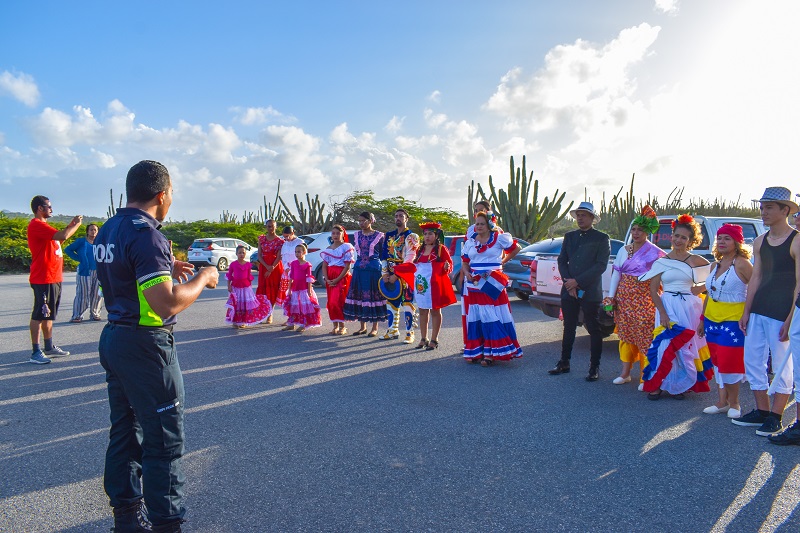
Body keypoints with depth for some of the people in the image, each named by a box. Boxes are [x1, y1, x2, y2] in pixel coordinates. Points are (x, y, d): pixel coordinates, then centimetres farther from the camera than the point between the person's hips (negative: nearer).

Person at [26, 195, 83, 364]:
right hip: (44, 279, -10)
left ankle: (49, 347, 24)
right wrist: (76, 224, -9)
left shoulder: (43, 225, 19)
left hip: (53, 278, 10)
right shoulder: (36, 225, -14)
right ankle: (36, 352, -2)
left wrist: (70, 226, 14)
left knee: (48, 314, 15)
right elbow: (62, 236, -25)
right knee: (39, 315, -6)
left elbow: (58, 239, 24)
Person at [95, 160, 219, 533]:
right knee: (164, 440, 0)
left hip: (113, 337, 10)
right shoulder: (145, 234, -21)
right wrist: (202, 279, -14)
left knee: (125, 432, 18)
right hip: (145, 346, -10)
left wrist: (167, 270, 17)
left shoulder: (107, 230, 9)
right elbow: (167, 304, -29)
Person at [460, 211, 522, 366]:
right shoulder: (470, 242, 11)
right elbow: (465, 262, 13)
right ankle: (475, 352, 12)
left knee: (493, 318, -6)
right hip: (474, 284, 4)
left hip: (493, 284, -4)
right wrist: (468, 274, -5)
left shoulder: (499, 238, 0)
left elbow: (516, 248, 12)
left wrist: (503, 261, 7)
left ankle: (491, 352, -2)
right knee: (475, 318, 4)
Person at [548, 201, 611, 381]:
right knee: (569, 328, 12)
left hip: (590, 292, -4)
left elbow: (601, 265, -10)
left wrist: (578, 281, -14)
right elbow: (562, 261, 10)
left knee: (594, 330, 3)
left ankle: (594, 367, 12)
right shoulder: (569, 236, 13)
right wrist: (569, 282, -5)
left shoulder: (601, 238, -2)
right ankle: (564, 363, 21)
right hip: (569, 292, 4)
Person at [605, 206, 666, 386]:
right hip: (623, 298, 5)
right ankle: (625, 372, 19)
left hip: (643, 300, -5)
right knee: (625, 334, 9)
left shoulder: (654, 252, -4)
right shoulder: (624, 251, 11)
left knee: (644, 336, -4)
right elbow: (616, 273, 10)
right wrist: (611, 296, 5)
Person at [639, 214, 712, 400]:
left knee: (687, 347, 3)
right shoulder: (661, 262, 4)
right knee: (664, 345, -7)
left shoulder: (695, 261, 4)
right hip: (667, 307, 0)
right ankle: (657, 385, 4)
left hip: (690, 308, 1)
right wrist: (662, 313, -10)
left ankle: (679, 386, 18)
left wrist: (699, 289, -7)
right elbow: (653, 290, 0)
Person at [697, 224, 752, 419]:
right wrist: (702, 319, 18)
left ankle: (733, 403, 15)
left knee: (728, 363, -3)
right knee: (718, 363, 12)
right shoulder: (715, 265, 11)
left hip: (733, 322, -7)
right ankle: (722, 402, 22)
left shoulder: (742, 264, -11)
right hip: (712, 321, 7)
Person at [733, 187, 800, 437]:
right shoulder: (760, 242, 10)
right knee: (752, 361, 10)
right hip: (758, 310, 7)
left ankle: (775, 418, 13)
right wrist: (746, 312, 9)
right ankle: (761, 411, 23)